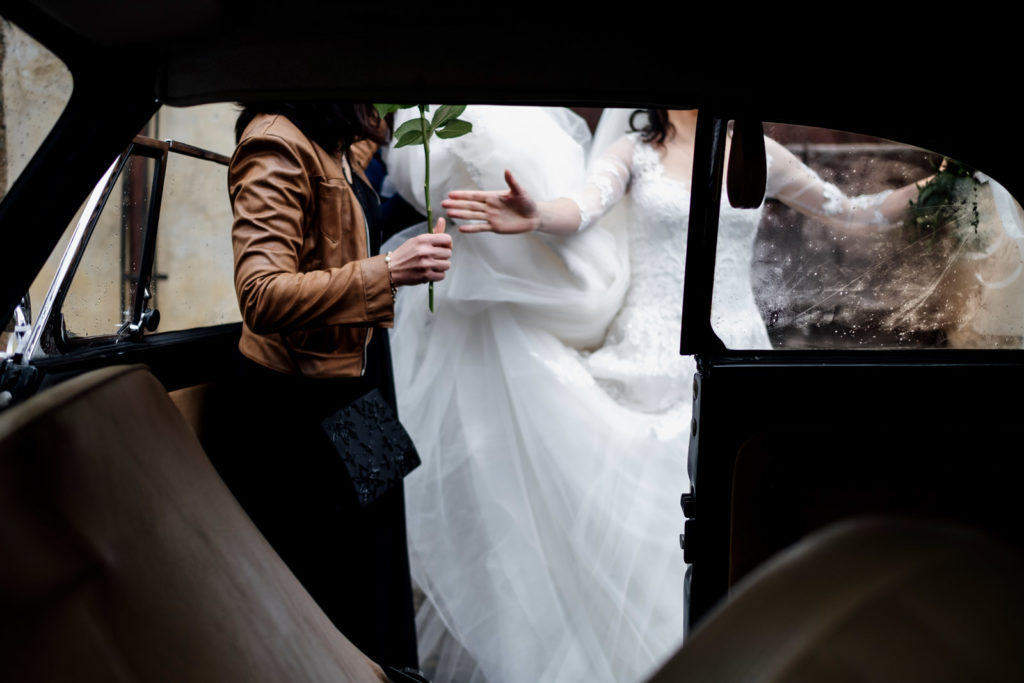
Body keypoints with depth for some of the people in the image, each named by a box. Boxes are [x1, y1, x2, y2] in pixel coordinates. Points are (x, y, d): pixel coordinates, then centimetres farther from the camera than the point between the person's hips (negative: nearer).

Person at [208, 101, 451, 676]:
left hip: (355, 377, 10)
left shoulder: (337, 141, 9)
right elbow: (262, 296, -30)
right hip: (302, 402, -9)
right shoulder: (277, 143, -20)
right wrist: (388, 272, -33)